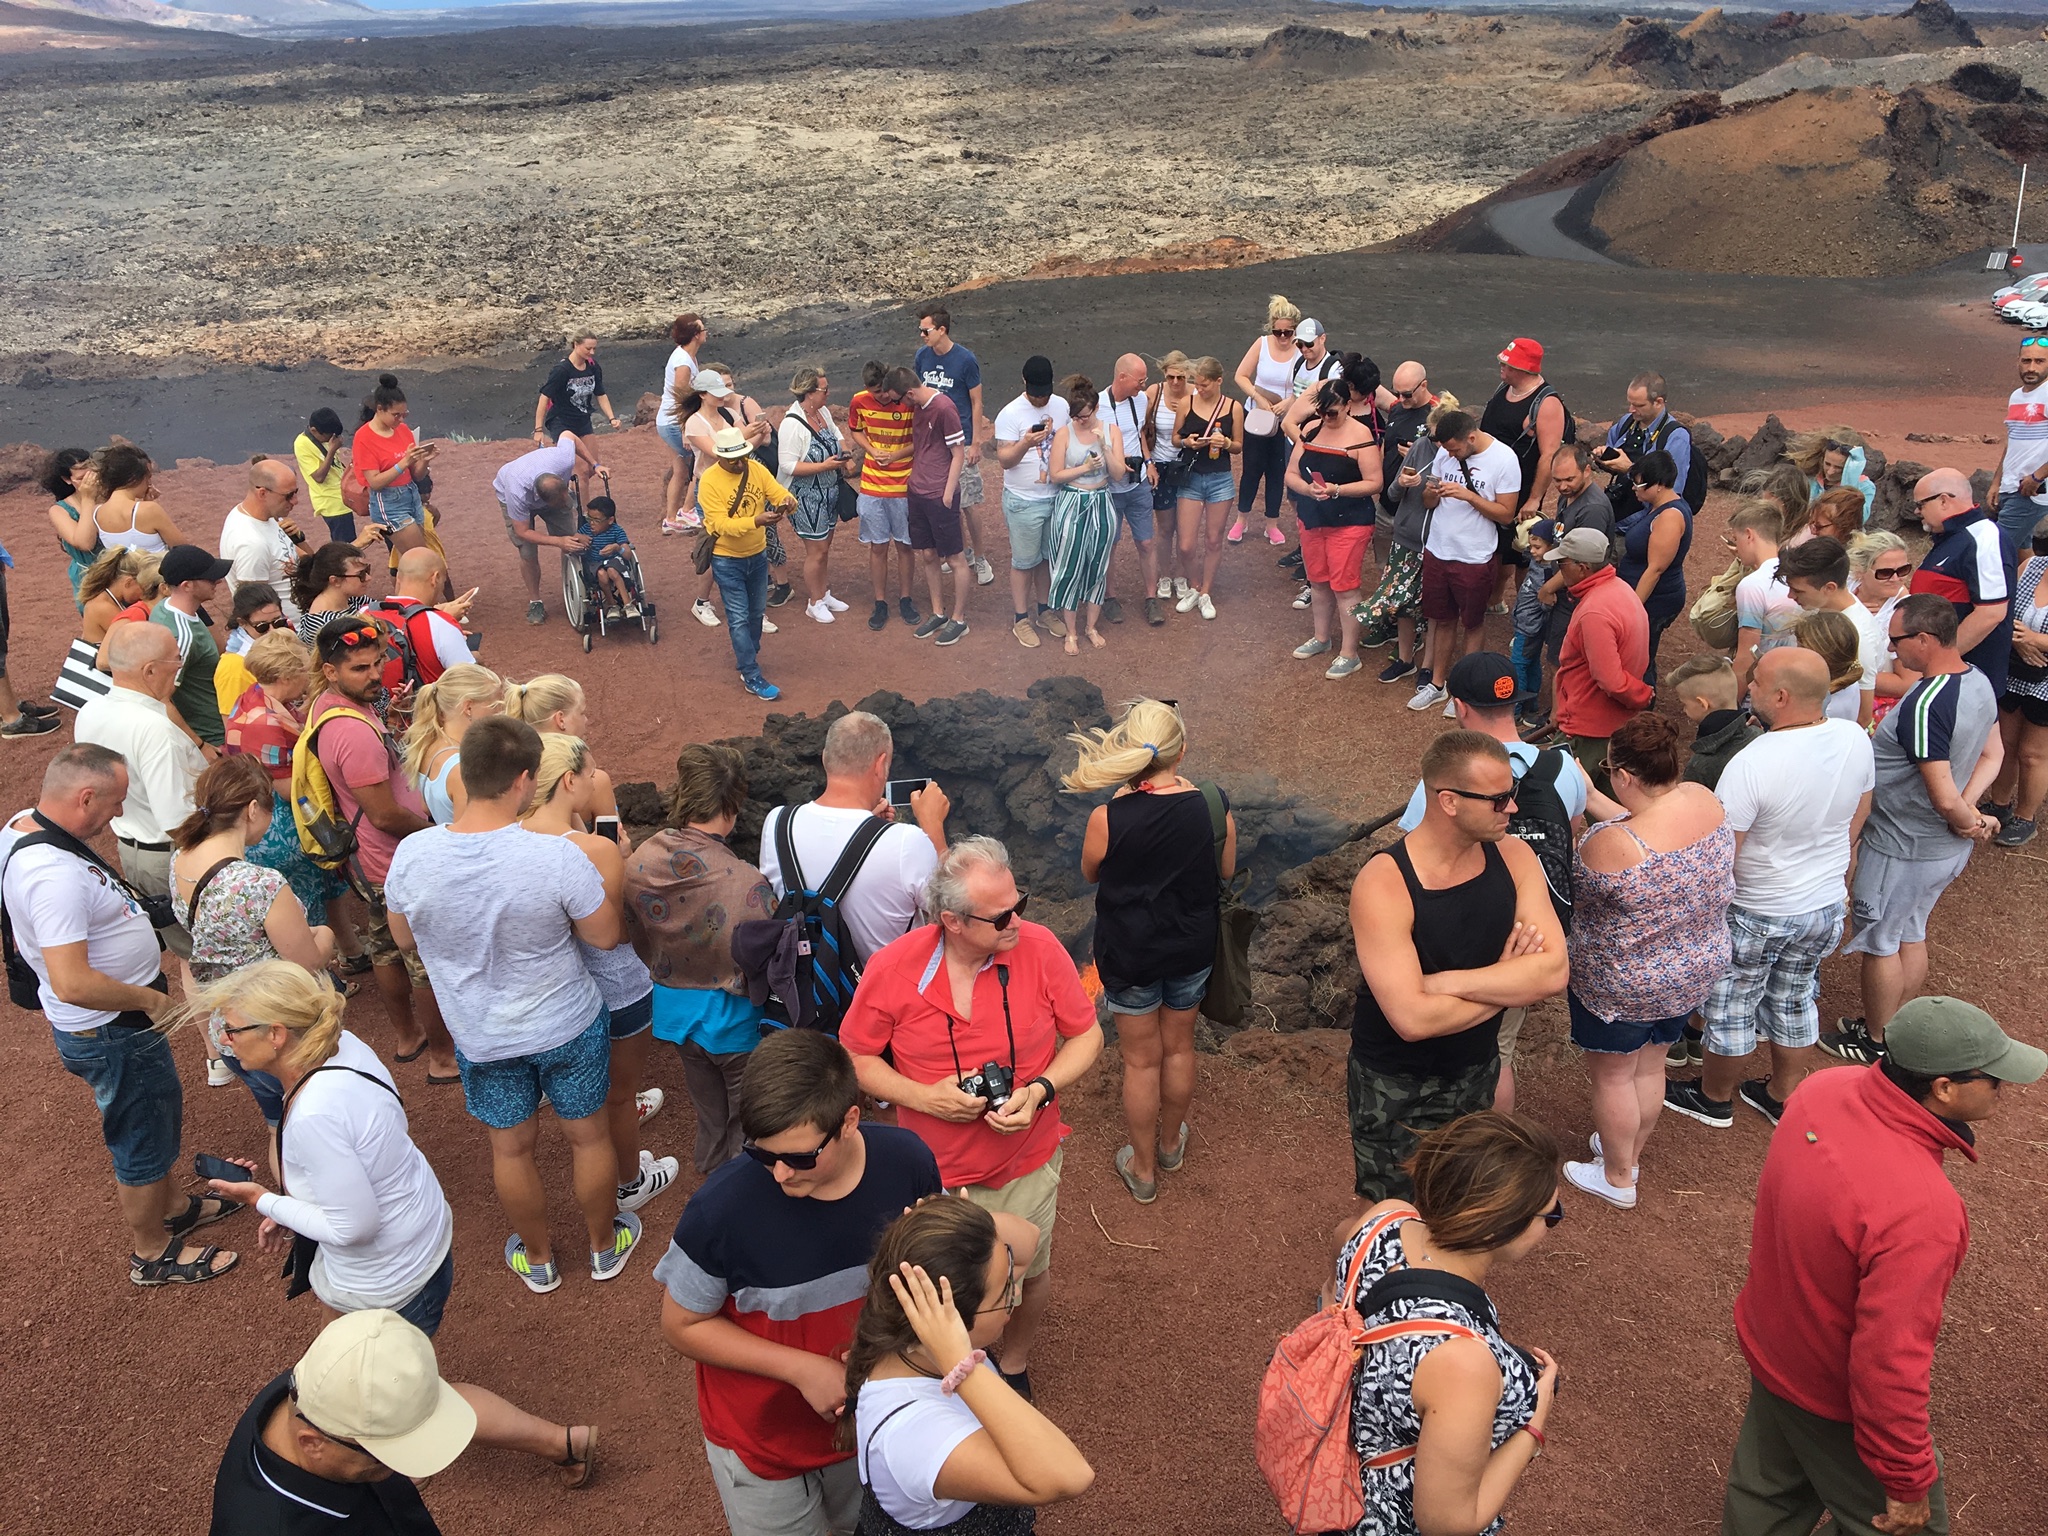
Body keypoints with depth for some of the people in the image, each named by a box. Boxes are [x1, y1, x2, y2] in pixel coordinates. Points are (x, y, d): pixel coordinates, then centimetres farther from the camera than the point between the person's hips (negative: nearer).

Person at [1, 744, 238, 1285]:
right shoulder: (55, 875, -35)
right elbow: (72, 984, -39)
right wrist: (149, 1000, -22)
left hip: (108, 1024, 10)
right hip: (112, 1034, -10)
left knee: (156, 1122, 28)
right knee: (144, 1141, 12)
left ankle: (167, 1211, 49)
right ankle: (152, 1254, 32)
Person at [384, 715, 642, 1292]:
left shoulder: (412, 854, -20)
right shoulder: (558, 856, -31)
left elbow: (403, 938, -2)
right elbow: (605, 935, -17)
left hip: (480, 1036, 3)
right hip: (569, 1027, -2)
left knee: (511, 1146, 23)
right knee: (588, 1135, 22)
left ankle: (537, 1258, 45)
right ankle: (605, 1245, 43)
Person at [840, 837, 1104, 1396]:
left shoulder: (1041, 949, -19)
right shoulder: (891, 968, -20)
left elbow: (1086, 1036, -6)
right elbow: (855, 1058, -6)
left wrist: (1040, 1090, -22)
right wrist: (924, 1096, -21)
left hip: (1026, 1166, 1)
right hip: (933, 1170, -1)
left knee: (1028, 1275, 22)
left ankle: (1014, 1365, 54)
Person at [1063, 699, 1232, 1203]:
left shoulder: (1108, 819, -27)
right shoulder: (1213, 807, -21)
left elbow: (1090, 874, -5)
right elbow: (1226, 870, -1)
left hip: (1130, 953, -2)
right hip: (1193, 948, 2)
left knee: (1141, 1059, 17)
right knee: (1179, 1047, 25)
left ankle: (1143, 1168, 36)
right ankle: (1171, 1143, 49)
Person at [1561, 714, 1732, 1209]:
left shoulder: (1611, 846, -35)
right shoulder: (1706, 801, -15)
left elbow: (1574, 892, -15)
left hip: (1622, 986, -7)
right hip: (1696, 971, 7)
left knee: (1613, 1076, 17)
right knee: (1651, 1065, 26)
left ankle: (1617, 1179, 35)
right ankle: (1631, 1154, 47)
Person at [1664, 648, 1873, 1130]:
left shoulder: (1751, 765, -33)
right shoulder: (1856, 740, -12)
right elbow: (1856, 823, 6)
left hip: (1757, 915, -6)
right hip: (1826, 908, 6)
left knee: (1729, 1007, 16)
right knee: (1795, 1000, 25)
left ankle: (1715, 1098, 36)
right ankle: (1783, 1096, 42)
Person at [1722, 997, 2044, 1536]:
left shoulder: (1823, 1090, -18)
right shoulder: (1920, 1212, -40)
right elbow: (1889, 1364, -32)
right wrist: (1908, 1484, -17)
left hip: (1768, 1347, 7)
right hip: (1836, 1400, -7)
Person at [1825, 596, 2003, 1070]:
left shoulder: (1924, 705, -32)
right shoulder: (1978, 682, -2)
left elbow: (1944, 797, -31)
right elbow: (1993, 755, 9)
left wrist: (1966, 820, -11)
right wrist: (1971, 813, -3)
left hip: (1904, 850, -9)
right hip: (1947, 847, 9)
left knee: (1878, 943, 10)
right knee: (1911, 934, 24)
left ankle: (1876, 1041, 26)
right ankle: (1894, 1025, 39)